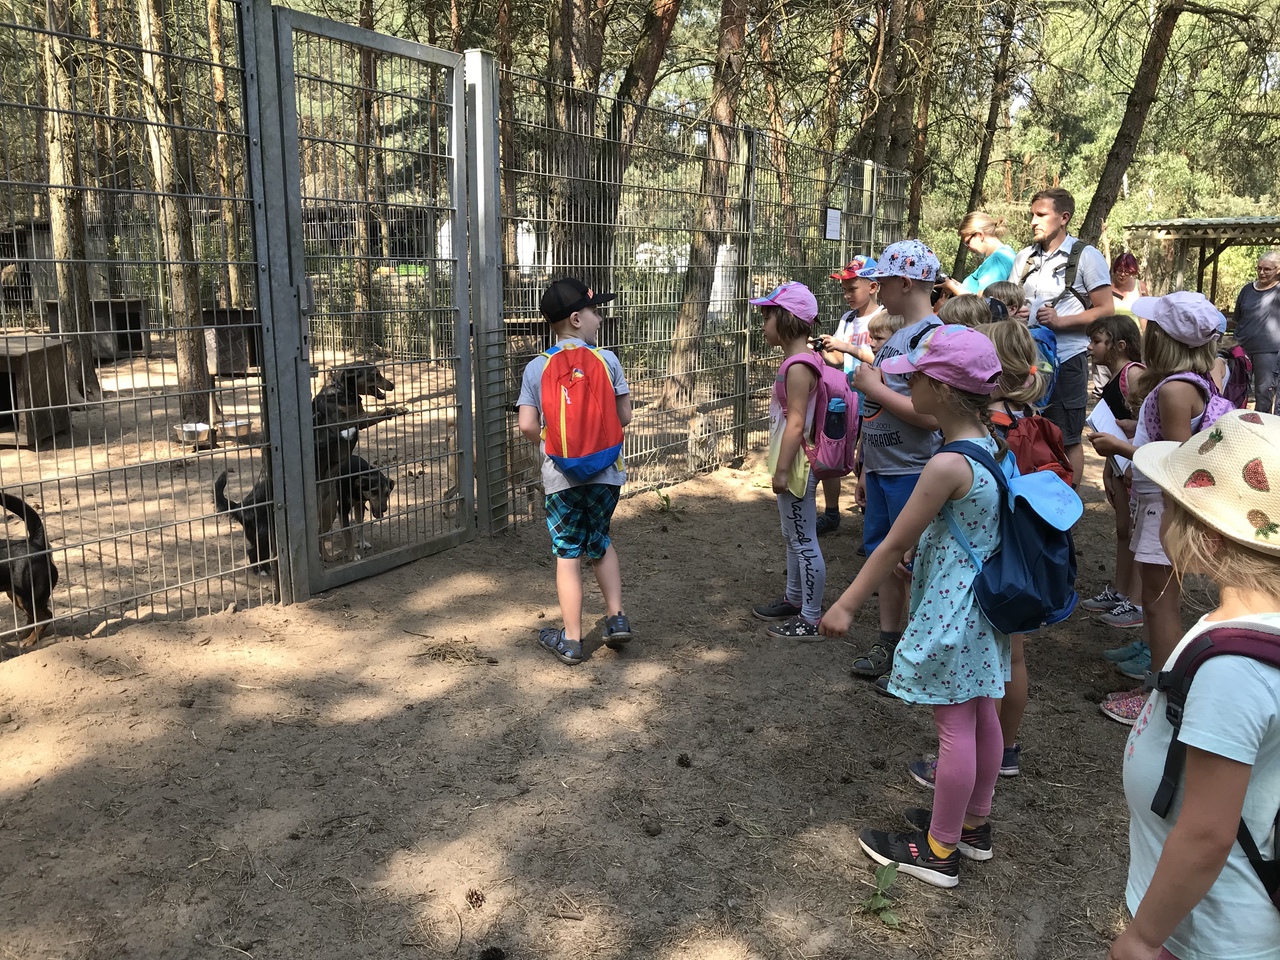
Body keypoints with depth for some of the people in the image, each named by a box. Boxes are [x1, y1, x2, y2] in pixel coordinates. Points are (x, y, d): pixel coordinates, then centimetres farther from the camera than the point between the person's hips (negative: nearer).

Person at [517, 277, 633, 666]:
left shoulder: (536, 367, -3)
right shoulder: (606, 360, -4)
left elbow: (528, 425, -8)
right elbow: (624, 416, -2)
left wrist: (551, 444, 11)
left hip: (561, 476, 0)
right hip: (606, 471, 1)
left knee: (568, 554, 8)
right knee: (600, 543, 22)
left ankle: (571, 640, 14)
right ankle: (616, 617, 18)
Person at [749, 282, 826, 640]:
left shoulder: (797, 367, -20)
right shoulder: (800, 359, 10)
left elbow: (795, 423, -23)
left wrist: (782, 470, -20)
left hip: (796, 464, -11)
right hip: (793, 461, 11)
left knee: (804, 541, -1)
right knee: (793, 536, 22)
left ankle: (810, 620, 8)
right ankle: (794, 599, 38)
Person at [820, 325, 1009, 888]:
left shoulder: (948, 466, -26)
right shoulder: (986, 442, 1)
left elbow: (894, 545, -20)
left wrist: (847, 605, -12)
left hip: (950, 609, -9)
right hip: (983, 600, 9)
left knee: (953, 726, 3)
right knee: (980, 715, 20)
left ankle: (939, 851, 19)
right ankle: (973, 826, 37)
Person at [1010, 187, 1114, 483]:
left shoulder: (1086, 256, -3)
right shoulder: (1024, 257, 13)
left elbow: (1106, 310, -7)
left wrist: (1061, 321, -19)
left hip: (1066, 360, -5)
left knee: (1068, 439, 3)